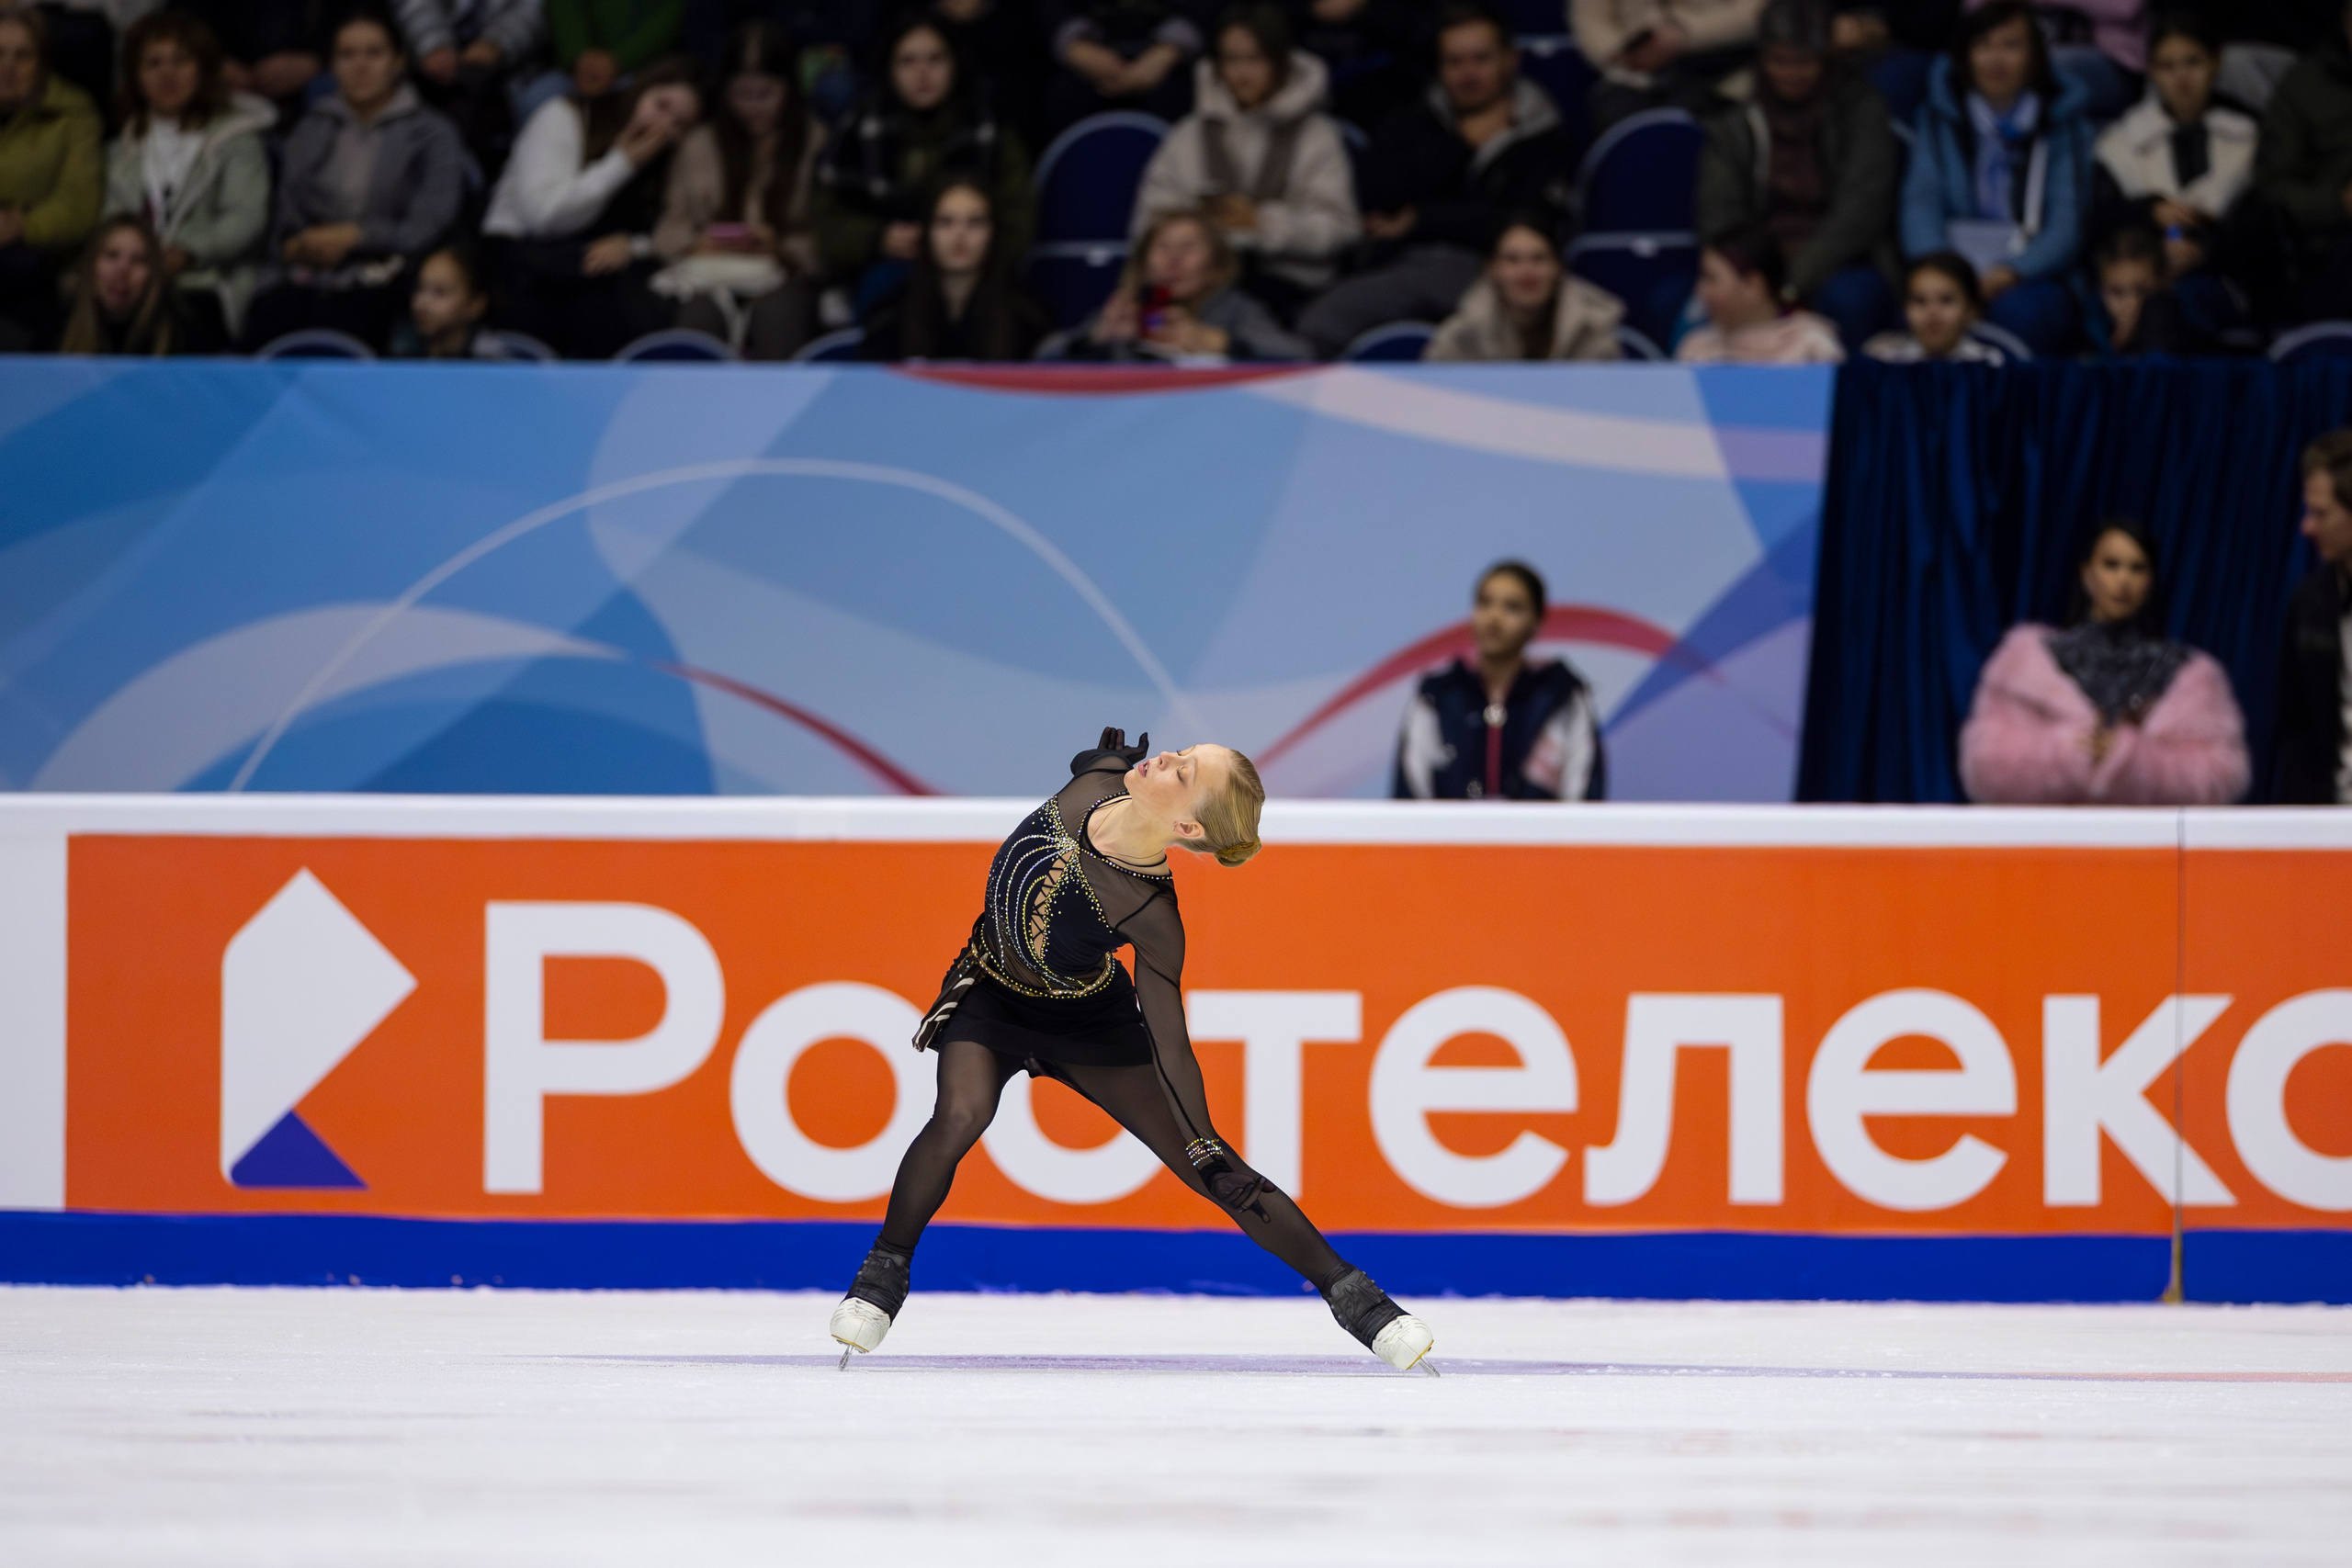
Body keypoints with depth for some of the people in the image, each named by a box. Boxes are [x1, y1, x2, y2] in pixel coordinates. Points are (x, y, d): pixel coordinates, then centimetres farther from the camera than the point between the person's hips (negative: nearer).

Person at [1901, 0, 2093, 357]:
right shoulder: (1941, 117, 14)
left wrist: (2010, 272, -18)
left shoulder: (2064, 122, 10)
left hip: (2032, 276, -1)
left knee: (2020, 311, -37)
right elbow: (1921, 203, 2)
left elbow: (2068, 223, 0)